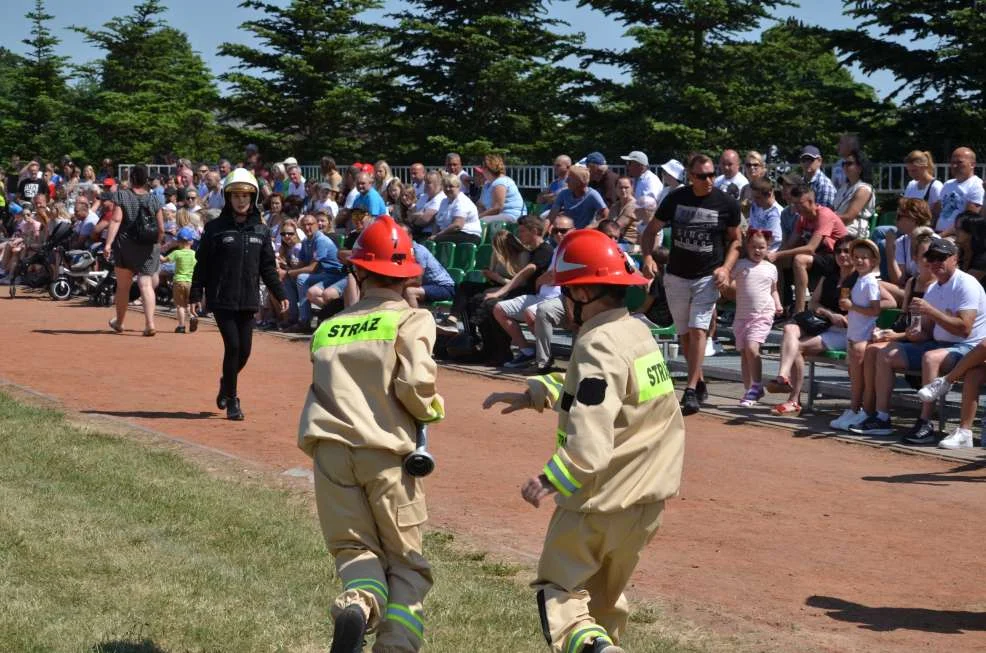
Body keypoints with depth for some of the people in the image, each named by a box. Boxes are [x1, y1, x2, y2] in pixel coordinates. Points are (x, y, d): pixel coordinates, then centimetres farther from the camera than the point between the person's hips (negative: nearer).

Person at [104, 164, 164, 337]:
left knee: (123, 285, 13)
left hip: (125, 245, -1)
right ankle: (150, 323, -18)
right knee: (146, 284, -3)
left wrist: (108, 243, -16)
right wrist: (157, 245, 18)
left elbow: (116, 220, -14)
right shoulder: (154, 200, 2)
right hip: (148, 247, 1)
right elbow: (161, 228, 2)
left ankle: (119, 322, 27)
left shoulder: (122, 196, -4)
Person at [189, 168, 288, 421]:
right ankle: (232, 400, 3)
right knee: (233, 346, -10)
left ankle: (226, 385, 34)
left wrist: (280, 294, 6)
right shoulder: (215, 228, -1)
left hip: (249, 300, 4)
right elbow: (202, 265, 0)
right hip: (222, 300, -4)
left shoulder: (261, 230, 8)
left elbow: (268, 267, 13)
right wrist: (195, 295, -5)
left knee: (244, 350, 5)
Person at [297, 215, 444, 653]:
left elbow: (324, 389, 15)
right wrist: (433, 409, 8)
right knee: (406, 560, 10)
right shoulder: (411, 320, 2)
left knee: (355, 547, 12)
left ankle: (357, 604, -21)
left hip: (330, 448, 3)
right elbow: (414, 384, -10)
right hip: (386, 450, -3)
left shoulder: (328, 328, 17)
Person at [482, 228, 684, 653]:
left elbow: (591, 433, -30)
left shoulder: (597, 344, -19)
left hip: (603, 496, -8)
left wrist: (552, 479, -37)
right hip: (649, 494, 9)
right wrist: (534, 394, 17)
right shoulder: (639, 331, 9)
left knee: (560, 590, -2)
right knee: (605, 593, 25)